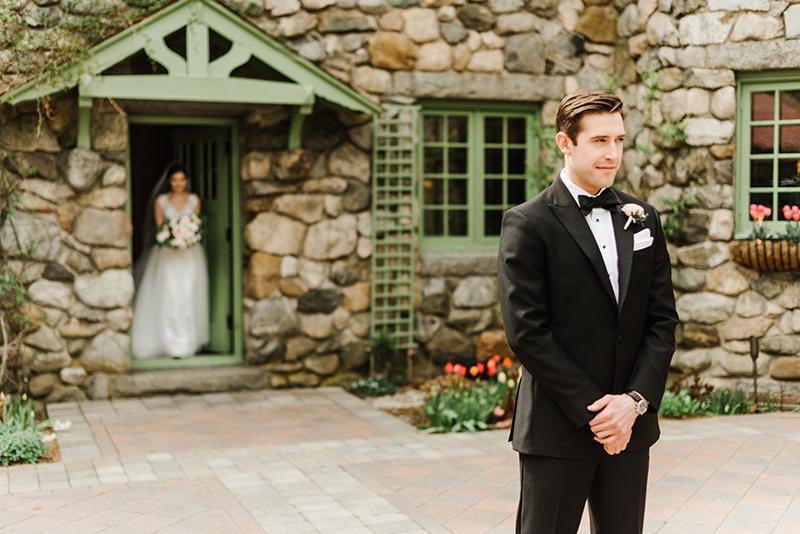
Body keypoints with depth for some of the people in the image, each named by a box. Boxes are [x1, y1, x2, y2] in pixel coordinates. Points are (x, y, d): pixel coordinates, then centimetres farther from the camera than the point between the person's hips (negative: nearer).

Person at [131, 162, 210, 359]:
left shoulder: (194, 200, 8)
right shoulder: (160, 201, 4)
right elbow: (158, 228, 3)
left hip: (190, 254, 1)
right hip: (167, 254, -1)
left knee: (188, 297, -3)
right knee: (168, 297, -9)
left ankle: (188, 343, 8)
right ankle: (173, 344, -5)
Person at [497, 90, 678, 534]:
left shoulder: (643, 218, 9)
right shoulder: (527, 224, -7)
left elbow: (662, 319, 7)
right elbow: (526, 332, -12)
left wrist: (635, 399, -7)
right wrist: (591, 412, -13)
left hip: (629, 426, 5)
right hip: (557, 430, -4)